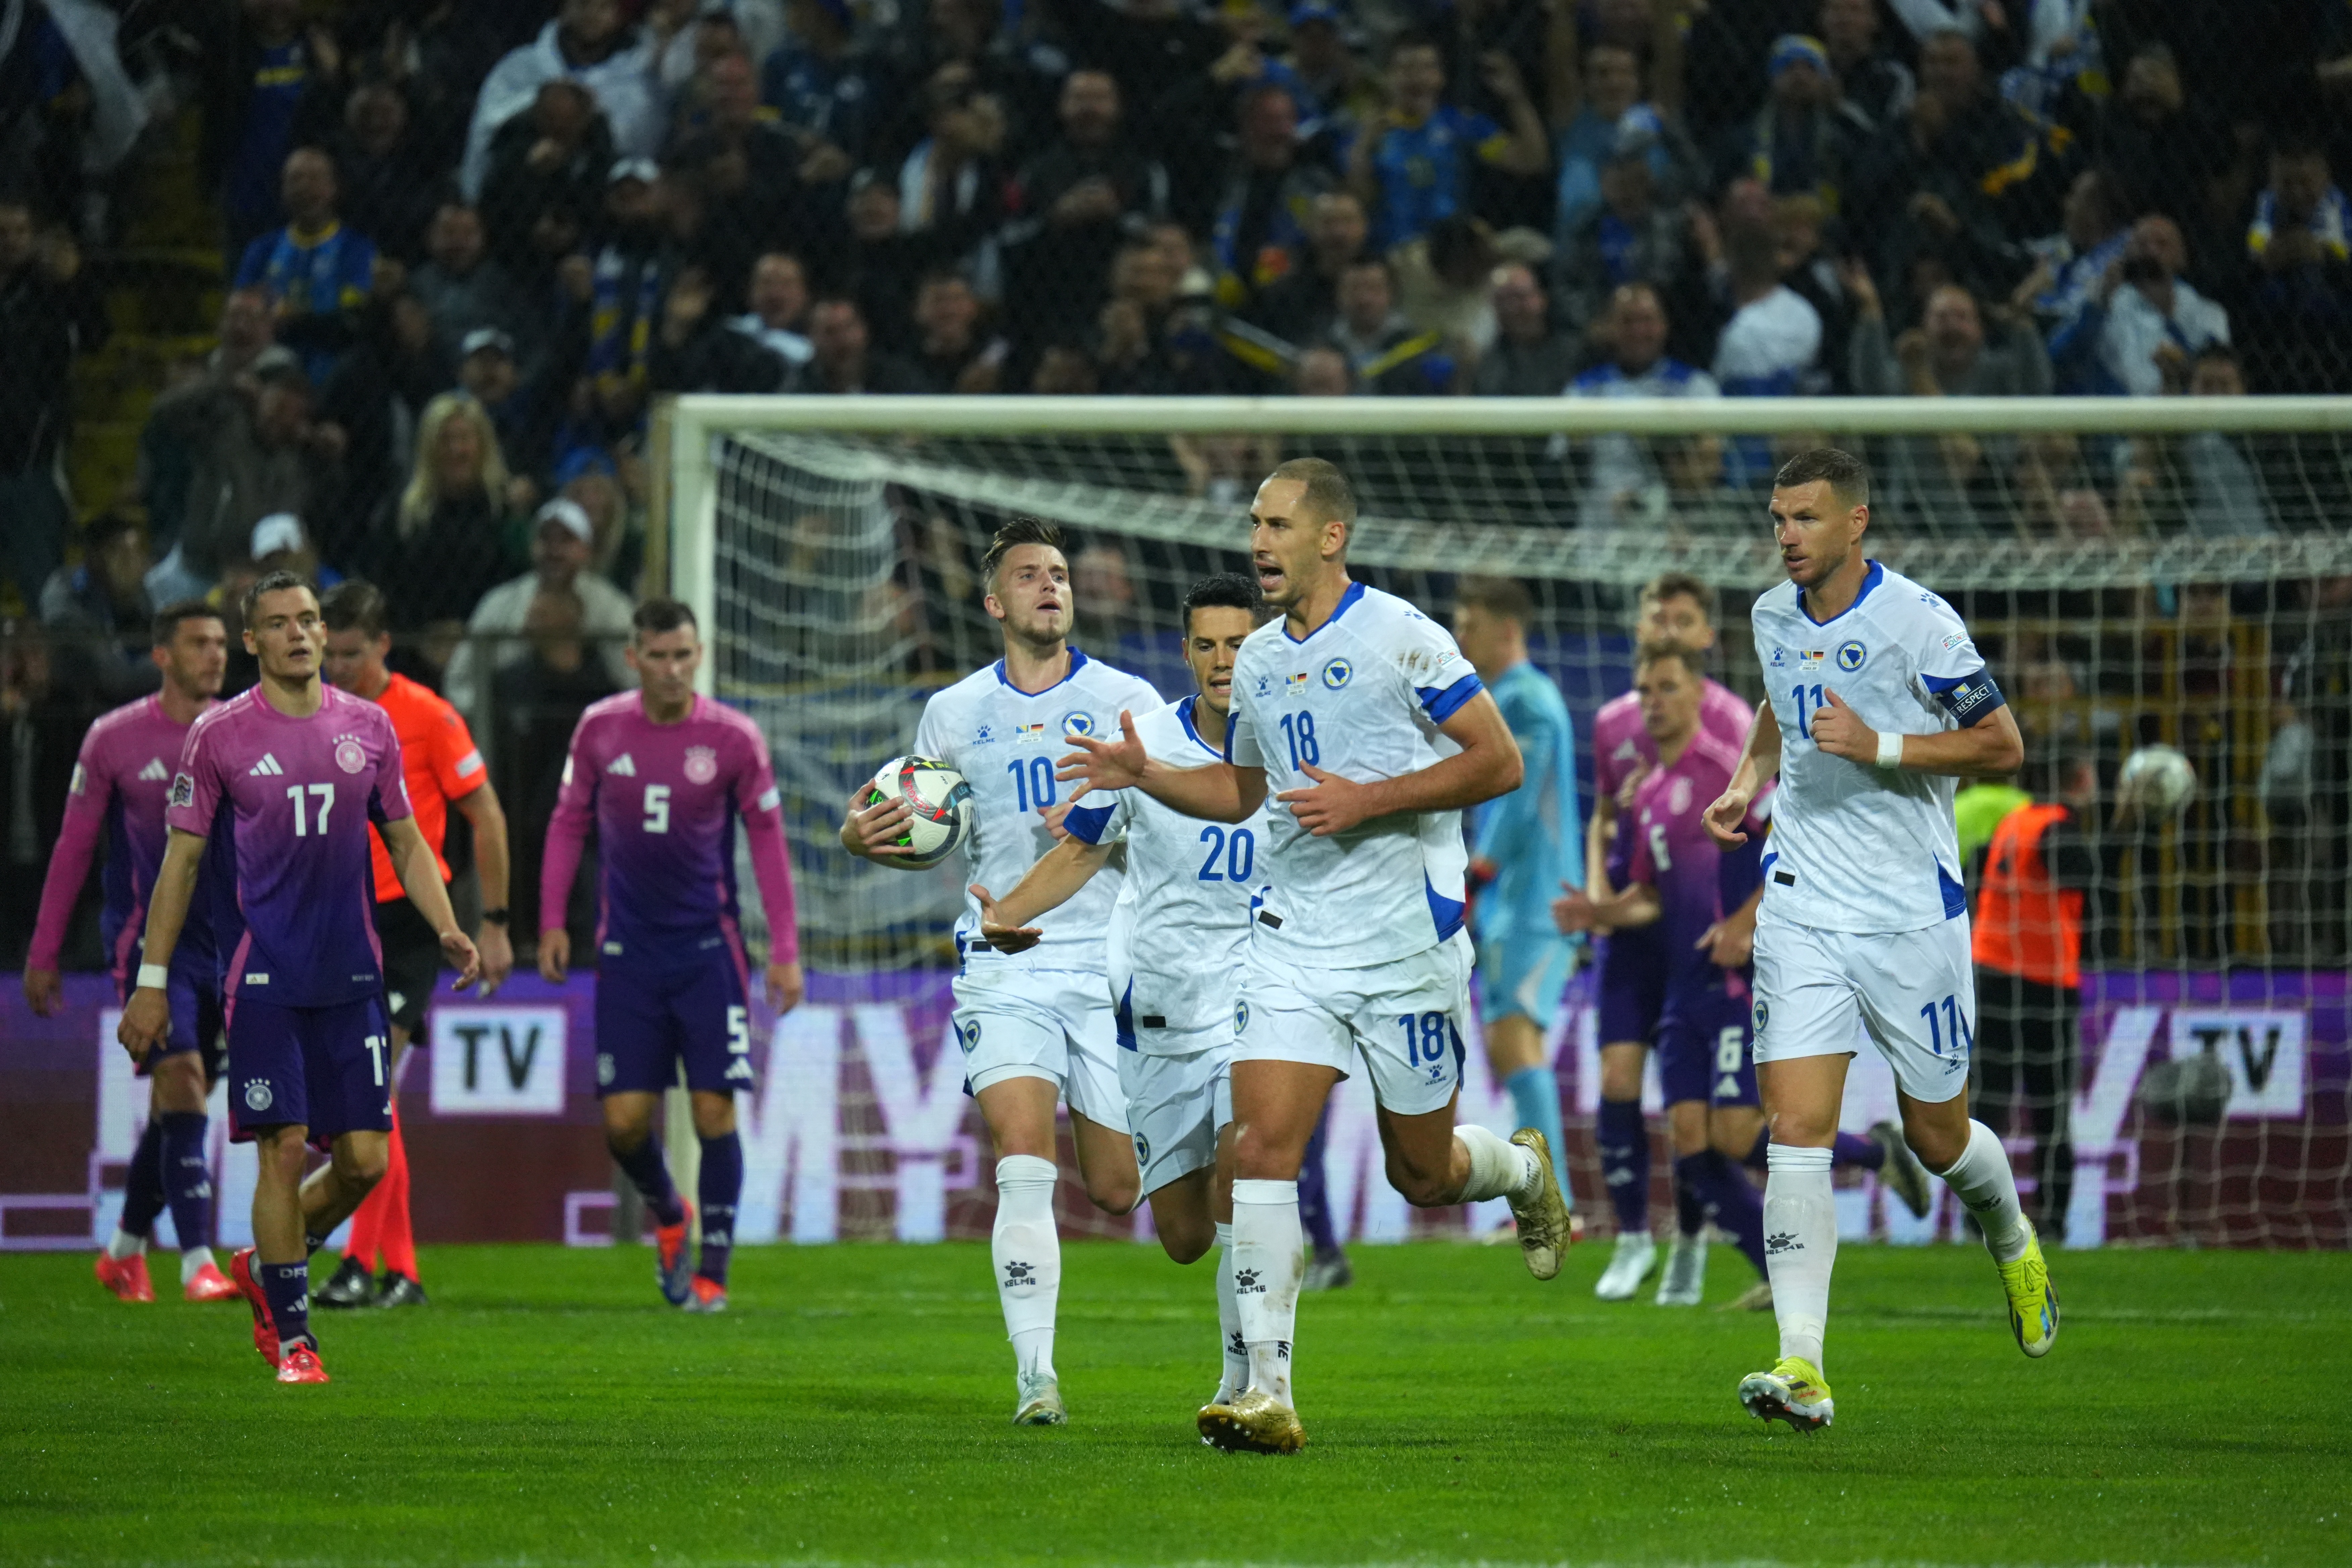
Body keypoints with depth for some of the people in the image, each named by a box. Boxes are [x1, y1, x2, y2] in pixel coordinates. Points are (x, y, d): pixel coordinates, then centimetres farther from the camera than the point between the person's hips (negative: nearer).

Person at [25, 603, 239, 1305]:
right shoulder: (114, 739, -3)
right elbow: (73, 848, 3)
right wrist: (43, 954, 3)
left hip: (227, 941, 4)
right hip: (149, 938, -4)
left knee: (177, 1108, 9)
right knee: (181, 1081, -17)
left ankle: (126, 1249, 27)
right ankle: (198, 1263, -19)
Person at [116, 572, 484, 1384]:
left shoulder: (368, 727, 7)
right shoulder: (220, 736, -2)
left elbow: (406, 842, 16)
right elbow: (181, 860, 2)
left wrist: (448, 930, 0)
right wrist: (152, 982, 0)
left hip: (350, 974, 4)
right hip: (263, 975, -4)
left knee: (364, 1158, 0)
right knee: (284, 1147, -8)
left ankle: (265, 1267, 26)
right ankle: (291, 1335, 2)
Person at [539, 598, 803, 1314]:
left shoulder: (734, 739, -6)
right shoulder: (600, 729, -1)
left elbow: (767, 839, 2)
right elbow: (569, 823, 11)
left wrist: (785, 951, -1)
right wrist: (552, 922, 5)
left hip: (708, 950, -1)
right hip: (628, 951, 1)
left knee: (715, 1111, -8)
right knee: (623, 1119, -3)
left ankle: (712, 1269, 5)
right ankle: (667, 1215, 28)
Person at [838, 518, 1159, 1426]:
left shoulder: (1128, 701, 3)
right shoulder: (954, 714, 10)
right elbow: (923, 833, 20)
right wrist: (864, 837, -2)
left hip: (1112, 962, 0)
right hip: (1004, 966, 0)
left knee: (1117, 1193, 2)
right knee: (1023, 1156, -19)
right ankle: (1035, 1375, -20)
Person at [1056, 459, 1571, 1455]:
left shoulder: (1400, 635, -9)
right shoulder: (1257, 661, 10)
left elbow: (1499, 763, -11)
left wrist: (1368, 800, -18)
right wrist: (1145, 775, 8)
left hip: (1408, 941, -5)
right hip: (1294, 941, 5)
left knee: (1423, 1176, 6)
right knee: (1260, 1149, -13)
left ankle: (1524, 1170, 43)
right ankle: (1268, 1394, -14)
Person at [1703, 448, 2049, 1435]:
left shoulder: (1917, 622, -13)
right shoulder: (1773, 618, 5)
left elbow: (2002, 748, -9)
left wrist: (1881, 745, -20)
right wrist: (1748, 780, 8)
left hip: (1911, 910, -3)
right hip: (1802, 907, 4)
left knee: (1938, 1139, 9)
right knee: (1796, 1130, -12)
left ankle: (2012, 1241, 45)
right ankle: (1803, 1369, -17)